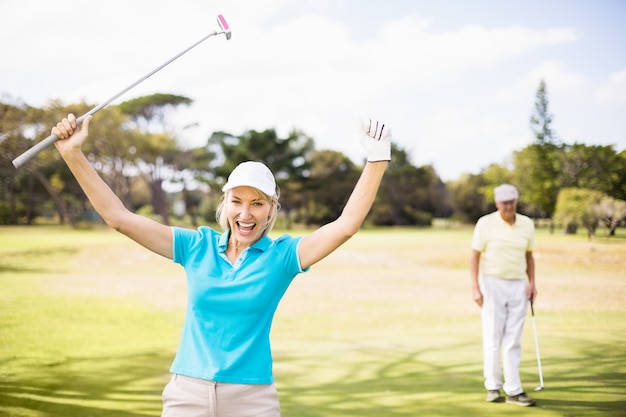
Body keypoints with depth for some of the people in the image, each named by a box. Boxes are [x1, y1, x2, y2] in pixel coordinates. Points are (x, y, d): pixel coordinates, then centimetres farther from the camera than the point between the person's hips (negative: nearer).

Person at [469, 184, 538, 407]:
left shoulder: (527, 224, 2)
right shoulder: (485, 223, -8)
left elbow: (529, 255, 13)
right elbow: (475, 256, -4)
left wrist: (532, 283, 1)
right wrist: (475, 287, -11)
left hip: (518, 286, 3)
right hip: (492, 285, -3)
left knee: (513, 341, 3)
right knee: (492, 338, 1)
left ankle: (513, 390, 5)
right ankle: (493, 386, 13)